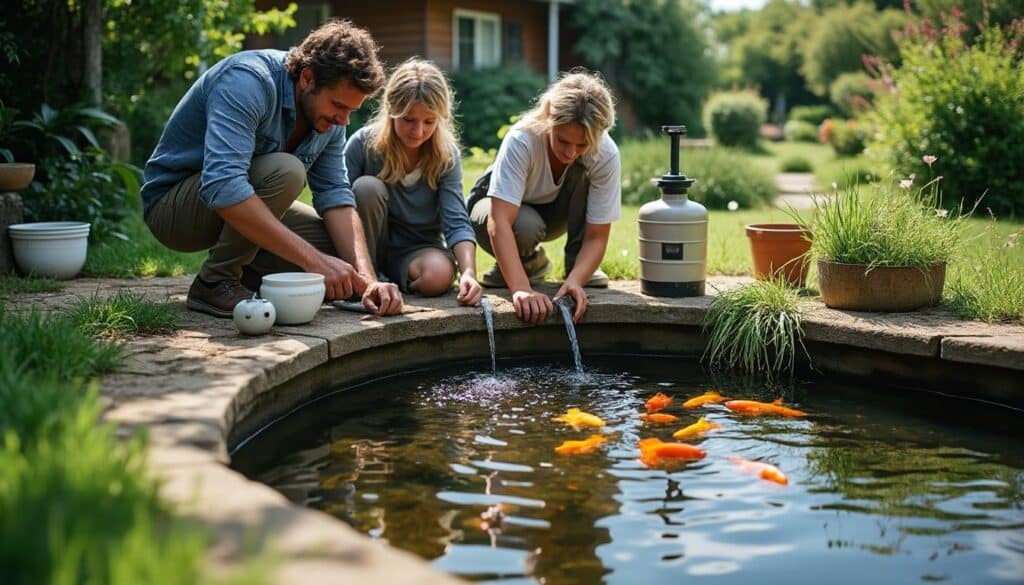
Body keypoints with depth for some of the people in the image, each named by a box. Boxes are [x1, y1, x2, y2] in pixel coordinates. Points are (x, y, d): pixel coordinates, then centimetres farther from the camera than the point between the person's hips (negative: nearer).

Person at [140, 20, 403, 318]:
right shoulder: (247, 81, -30)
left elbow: (335, 196, -9)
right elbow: (222, 187, -42)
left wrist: (368, 279, -25)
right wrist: (313, 259, -44)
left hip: (247, 207, 8)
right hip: (173, 204, -7)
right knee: (284, 172, -33)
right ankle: (214, 283, -18)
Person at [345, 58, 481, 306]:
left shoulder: (447, 156, -10)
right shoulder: (364, 143, -15)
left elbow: (457, 222, -18)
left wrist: (469, 272, -37)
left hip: (418, 247, 0)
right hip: (370, 245, 0)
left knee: (438, 276, -35)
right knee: (367, 187, -28)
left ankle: (389, 278, -3)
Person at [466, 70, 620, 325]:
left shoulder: (606, 155, -29)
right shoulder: (521, 140, -37)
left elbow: (597, 236, -25)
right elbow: (499, 222, -44)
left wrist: (575, 281, -45)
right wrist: (522, 289, -57)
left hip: (555, 211, 3)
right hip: (494, 206, -3)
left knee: (583, 170, -28)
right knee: (526, 226, -38)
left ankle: (575, 265, -12)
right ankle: (530, 260, -2)